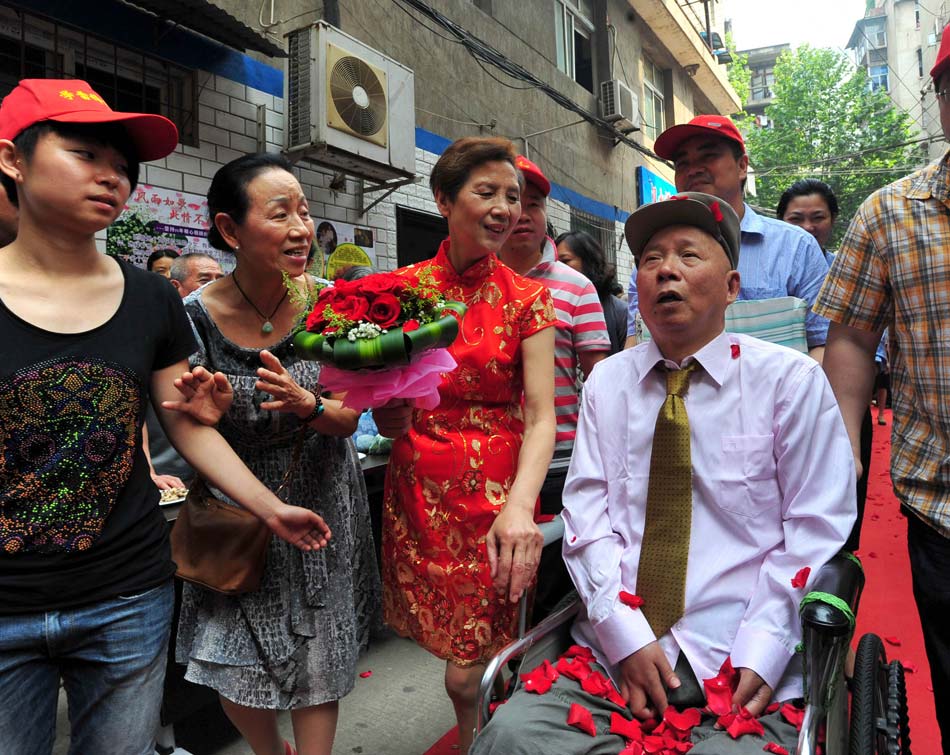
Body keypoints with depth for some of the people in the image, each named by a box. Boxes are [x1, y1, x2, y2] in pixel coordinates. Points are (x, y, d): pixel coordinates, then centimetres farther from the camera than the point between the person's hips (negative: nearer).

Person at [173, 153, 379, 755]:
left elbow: (348, 417, -9)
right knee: (231, 665, 9)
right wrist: (207, 414, -28)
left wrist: (308, 405, -30)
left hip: (322, 501, 0)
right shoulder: (197, 314, -15)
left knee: (318, 663, 8)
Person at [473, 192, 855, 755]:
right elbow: (587, 515, 1)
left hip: (737, 665, -1)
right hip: (613, 651, 1)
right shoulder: (607, 382, 7)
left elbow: (814, 529, 0)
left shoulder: (793, 380, 2)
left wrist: (758, 656, -10)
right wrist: (625, 638, -10)